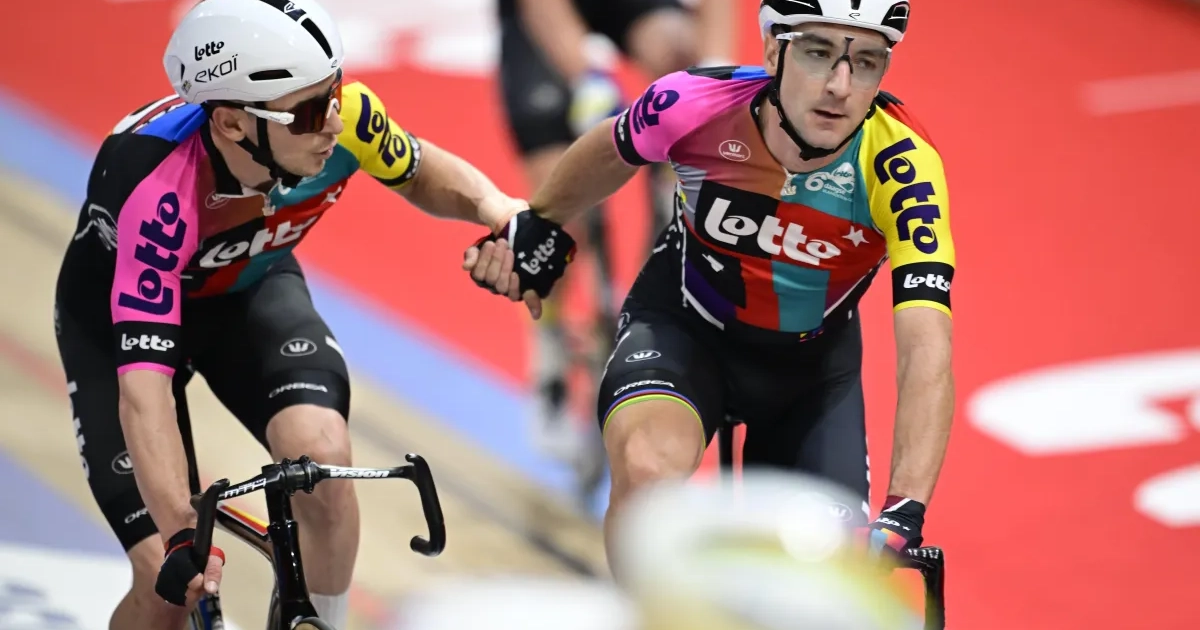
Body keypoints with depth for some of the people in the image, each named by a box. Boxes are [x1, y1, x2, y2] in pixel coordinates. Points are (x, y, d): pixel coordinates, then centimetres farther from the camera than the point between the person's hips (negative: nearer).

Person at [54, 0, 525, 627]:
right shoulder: (158, 187, -41)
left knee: (323, 457, -28)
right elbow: (144, 383, -45)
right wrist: (179, 538, -53)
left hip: (249, 288, 3)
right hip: (119, 313, -3)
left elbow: (419, 173, -5)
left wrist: (493, 208, -26)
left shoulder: (344, 116, -29)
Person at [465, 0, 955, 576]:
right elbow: (612, 151, -3)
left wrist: (905, 512, -51)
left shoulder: (901, 166, -32)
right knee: (649, 466, -34)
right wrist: (539, 226, 14)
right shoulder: (697, 103, -29)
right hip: (683, 327, -1)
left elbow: (926, 350, -40)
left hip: (811, 361, 1)